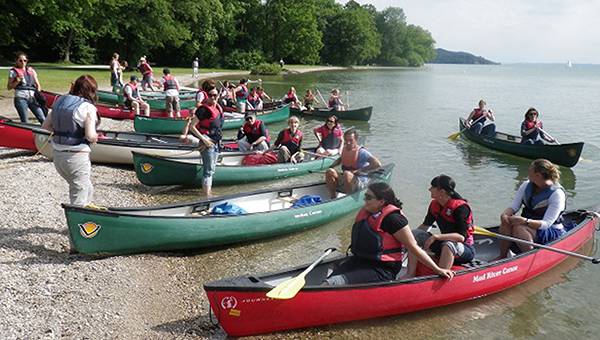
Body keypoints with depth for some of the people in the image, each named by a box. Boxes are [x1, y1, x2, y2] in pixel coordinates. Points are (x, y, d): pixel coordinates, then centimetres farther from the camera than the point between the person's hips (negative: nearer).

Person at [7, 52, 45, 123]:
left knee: (43, 119, -9)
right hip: (21, 98, -3)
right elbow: (9, 87, 4)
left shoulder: (31, 70, 17)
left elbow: (38, 85, 19)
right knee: (25, 122, -7)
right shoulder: (13, 71, 7)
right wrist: (17, 81, -10)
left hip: (33, 98, 3)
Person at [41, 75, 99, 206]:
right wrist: (95, 137, 0)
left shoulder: (60, 101, 6)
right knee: (79, 199, 4)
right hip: (76, 156, -7)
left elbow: (46, 126, 9)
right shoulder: (88, 108, -13)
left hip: (57, 155, 7)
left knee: (88, 190, 24)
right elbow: (90, 136, -21)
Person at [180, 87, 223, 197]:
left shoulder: (218, 108, 7)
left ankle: (208, 191, 32)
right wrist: (204, 139, -20)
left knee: (212, 169, 18)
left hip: (215, 141, 8)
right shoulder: (203, 109, -15)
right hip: (206, 141, -8)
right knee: (208, 170, -7)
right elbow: (192, 126, -16)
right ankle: (207, 196, -4)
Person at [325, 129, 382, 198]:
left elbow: (377, 164, -26)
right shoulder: (344, 149, 6)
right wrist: (332, 165, 10)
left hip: (360, 182, -7)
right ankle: (333, 197, -11)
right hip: (344, 180, 7)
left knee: (347, 174, -36)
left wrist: (359, 171, -24)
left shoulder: (361, 152, -15)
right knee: (329, 171, -15)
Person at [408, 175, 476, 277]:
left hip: (465, 248, -7)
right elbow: (425, 226, 12)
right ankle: (411, 275, -14)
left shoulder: (461, 207, -22)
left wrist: (436, 236, -34)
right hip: (443, 243, 7)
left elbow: (461, 237, -29)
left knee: (448, 245, -41)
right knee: (414, 234, -8)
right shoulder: (434, 204, 0)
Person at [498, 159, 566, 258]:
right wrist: (505, 214, -24)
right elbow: (514, 207, 0)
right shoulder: (526, 185, 1)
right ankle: (502, 258, -15)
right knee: (506, 222, -25)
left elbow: (546, 224, -23)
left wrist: (525, 221, -38)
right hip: (529, 225, 6)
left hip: (552, 232, -6)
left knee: (519, 228, -33)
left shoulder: (557, 194, -18)